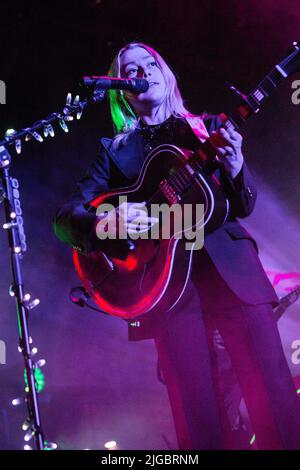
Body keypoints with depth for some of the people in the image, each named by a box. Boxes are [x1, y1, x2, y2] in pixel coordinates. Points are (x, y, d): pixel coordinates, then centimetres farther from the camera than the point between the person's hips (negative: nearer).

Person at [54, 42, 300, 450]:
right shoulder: (114, 150, 14)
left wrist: (235, 170, -9)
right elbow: (65, 218, 6)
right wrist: (102, 224, -16)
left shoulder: (209, 127, 17)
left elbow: (244, 207, 13)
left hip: (232, 267, 1)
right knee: (199, 415, -5)